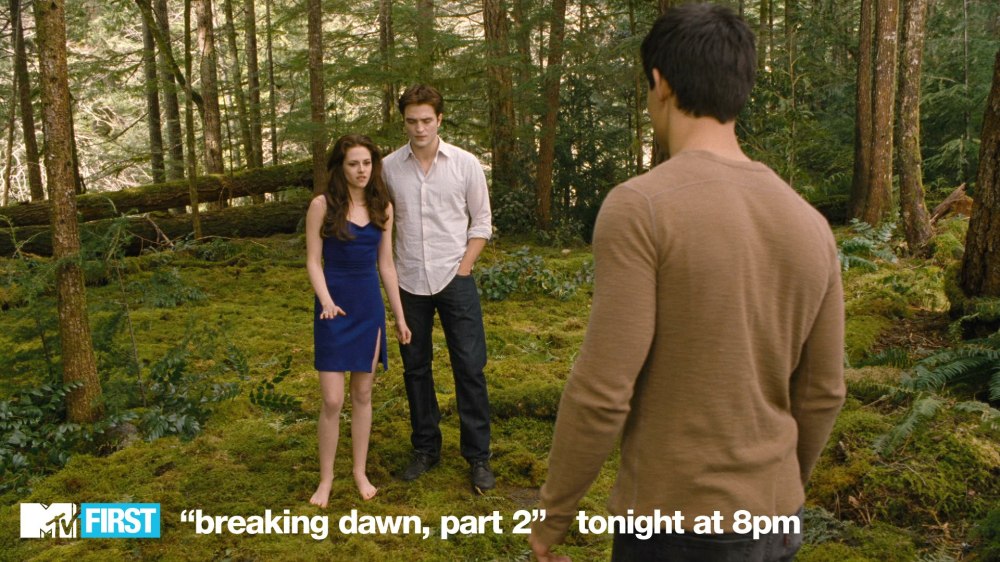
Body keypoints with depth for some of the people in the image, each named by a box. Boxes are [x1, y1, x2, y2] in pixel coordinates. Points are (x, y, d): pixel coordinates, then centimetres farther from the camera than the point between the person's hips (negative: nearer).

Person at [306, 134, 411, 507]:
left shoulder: (382, 207, 4)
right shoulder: (323, 205, -8)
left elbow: (386, 265, 8)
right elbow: (313, 262, -7)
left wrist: (400, 316, 8)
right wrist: (326, 301, -24)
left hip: (370, 308, 3)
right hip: (335, 308, -3)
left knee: (363, 396, 11)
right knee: (332, 400, -3)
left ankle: (361, 472, 25)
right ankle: (326, 478, 14)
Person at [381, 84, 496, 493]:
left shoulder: (465, 164, -2)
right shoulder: (389, 167, 1)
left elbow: (481, 221, 3)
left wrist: (463, 268, -4)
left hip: (455, 279, -2)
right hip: (410, 283, 2)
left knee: (470, 367, -1)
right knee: (415, 367, 11)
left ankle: (478, 456, 10)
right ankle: (425, 450, 26)